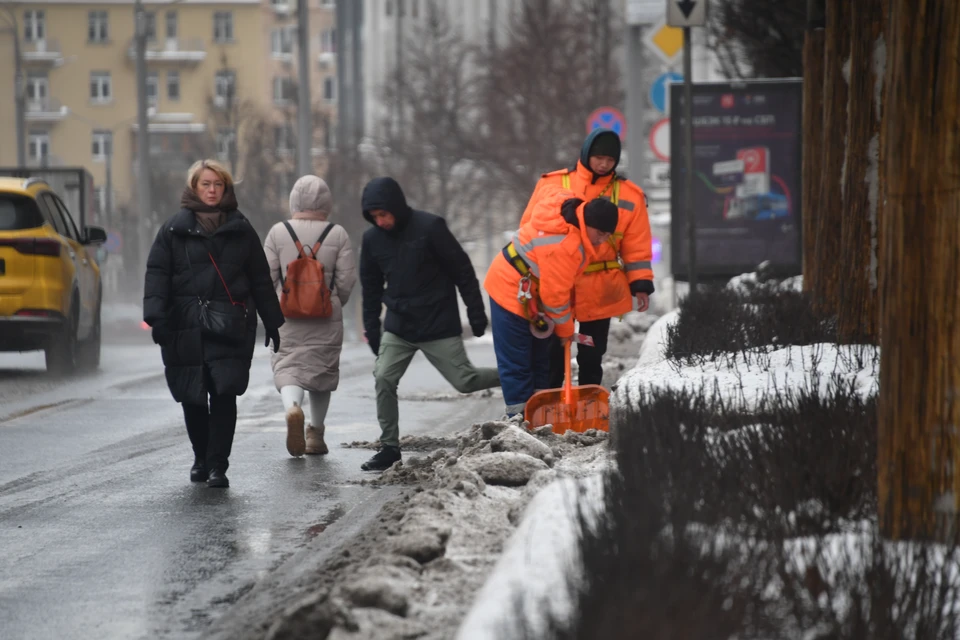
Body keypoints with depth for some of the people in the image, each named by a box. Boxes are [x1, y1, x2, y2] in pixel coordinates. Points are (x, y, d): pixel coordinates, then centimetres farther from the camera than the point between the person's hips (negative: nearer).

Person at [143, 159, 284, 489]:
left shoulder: (241, 231, 11)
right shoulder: (173, 230, 7)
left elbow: (260, 280, 15)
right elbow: (157, 274, 1)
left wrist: (272, 323, 14)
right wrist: (156, 316, -12)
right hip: (186, 329, 1)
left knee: (224, 395, -11)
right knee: (192, 398, 6)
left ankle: (217, 465, -8)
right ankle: (201, 458, 25)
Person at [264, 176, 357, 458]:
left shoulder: (278, 232, -2)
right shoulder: (338, 235, -2)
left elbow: (267, 276, 0)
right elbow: (347, 279, -3)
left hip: (287, 316, -1)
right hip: (327, 318, 1)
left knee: (288, 367, 1)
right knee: (322, 371, 14)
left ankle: (292, 406, -31)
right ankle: (315, 433, 19)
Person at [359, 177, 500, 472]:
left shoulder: (430, 227, -13)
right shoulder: (372, 239, 1)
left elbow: (462, 270, -8)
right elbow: (371, 288, 13)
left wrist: (476, 314, -7)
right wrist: (371, 329, 9)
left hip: (439, 326, -4)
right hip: (398, 327, 4)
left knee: (465, 381, -3)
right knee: (384, 379, -11)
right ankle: (389, 448, -2)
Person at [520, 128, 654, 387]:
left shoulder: (629, 195, 4)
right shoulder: (552, 184, 0)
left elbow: (637, 247, 6)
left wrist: (640, 285, -3)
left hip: (599, 293, 1)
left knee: (591, 357, 10)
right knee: (551, 355, 1)